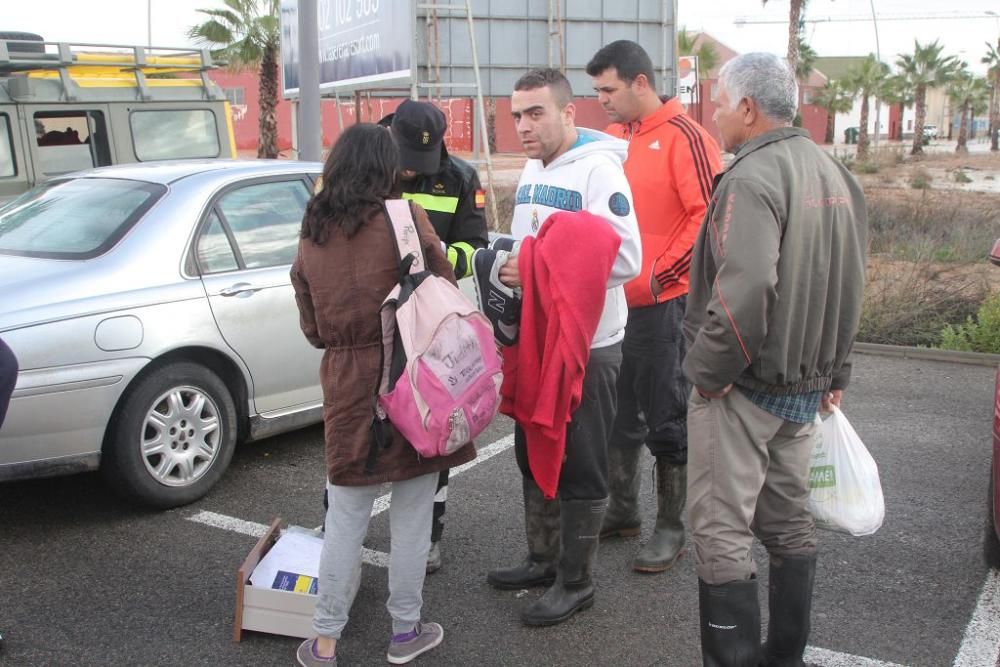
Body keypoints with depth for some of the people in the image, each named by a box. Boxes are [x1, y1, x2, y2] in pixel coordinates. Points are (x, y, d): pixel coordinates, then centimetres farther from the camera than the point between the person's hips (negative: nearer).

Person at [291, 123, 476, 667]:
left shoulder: (311, 234, 6)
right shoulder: (405, 219, -7)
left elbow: (312, 327, 11)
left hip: (346, 386, 3)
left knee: (345, 520, 12)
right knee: (411, 518, 10)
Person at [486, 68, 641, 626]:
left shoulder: (598, 168, -15)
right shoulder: (533, 170, 12)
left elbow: (626, 259, -23)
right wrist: (510, 268, 1)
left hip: (587, 346, -9)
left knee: (581, 468, 3)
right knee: (534, 455, 18)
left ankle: (576, 581, 17)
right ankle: (543, 559, 34)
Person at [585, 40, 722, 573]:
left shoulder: (684, 137, -11)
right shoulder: (612, 137, 9)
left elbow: (709, 217, -16)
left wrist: (657, 276, -16)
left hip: (662, 304, -7)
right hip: (612, 301, 7)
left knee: (666, 419, 4)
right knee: (617, 414, 16)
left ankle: (671, 529, 18)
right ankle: (622, 513, 32)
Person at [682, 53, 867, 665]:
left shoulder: (753, 178, -19)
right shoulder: (834, 173, 10)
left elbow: (742, 293, -31)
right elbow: (851, 286, 16)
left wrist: (707, 371, -17)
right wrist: (836, 372, 22)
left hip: (745, 388, -9)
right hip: (807, 385, 9)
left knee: (722, 532, -1)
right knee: (789, 522, 18)